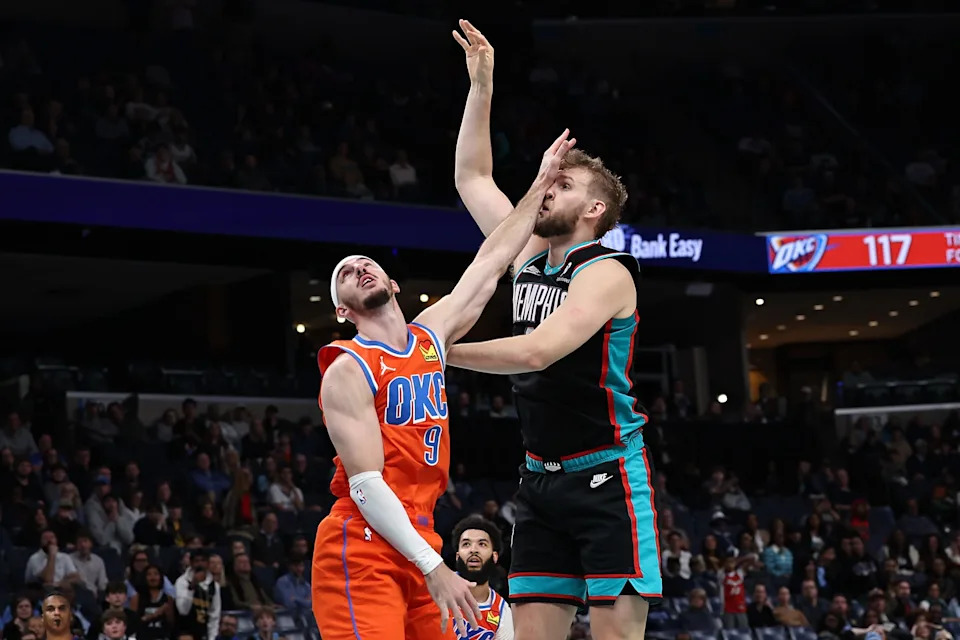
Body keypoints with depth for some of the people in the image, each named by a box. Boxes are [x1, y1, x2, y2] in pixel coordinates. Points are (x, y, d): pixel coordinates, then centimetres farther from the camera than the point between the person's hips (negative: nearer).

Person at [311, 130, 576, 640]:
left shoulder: (430, 335, 13)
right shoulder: (347, 371, -8)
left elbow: (490, 264, 21)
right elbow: (365, 484, -15)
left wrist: (541, 184, 22)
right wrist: (434, 568, -21)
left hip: (417, 545, 7)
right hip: (361, 552, -7)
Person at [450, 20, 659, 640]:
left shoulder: (606, 271, -10)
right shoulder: (530, 257, 12)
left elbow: (538, 351, -23)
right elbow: (472, 178, 19)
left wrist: (440, 350, -17)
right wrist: (481, 87, 14)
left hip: (607, 477, -7)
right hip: (542, 479, 7)